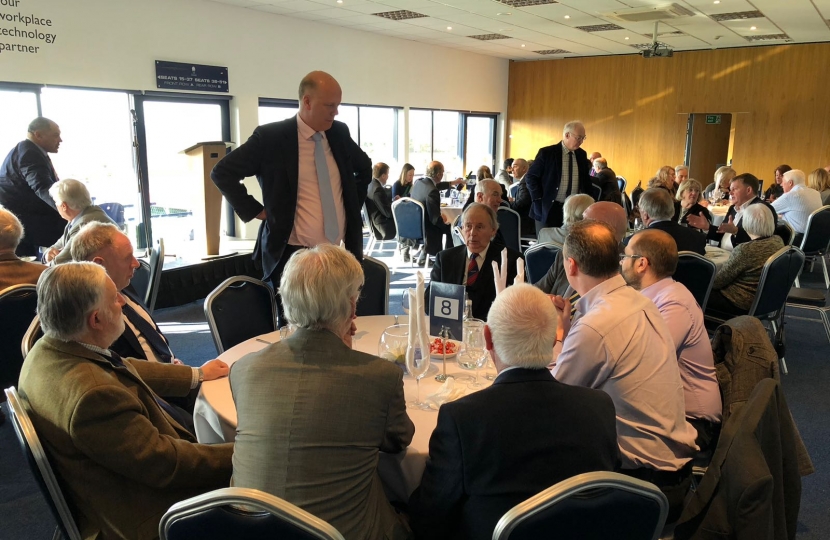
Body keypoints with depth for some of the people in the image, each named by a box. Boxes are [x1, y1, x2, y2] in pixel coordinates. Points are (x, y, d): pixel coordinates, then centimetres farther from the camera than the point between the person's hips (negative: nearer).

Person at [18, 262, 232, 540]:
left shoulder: (52, 349, -7)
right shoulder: (93, 394, -37)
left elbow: (126, 370, 10)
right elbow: (164, 464, -30)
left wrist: (196, 375, 15)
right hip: (147, 517, -9)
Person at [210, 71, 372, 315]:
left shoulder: (339, 133, 7)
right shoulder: (271, 137, -8)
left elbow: (365, 167, 25)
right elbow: (222, 173, -5)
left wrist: (353, 206, 16)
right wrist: (255, 211, -6)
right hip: (293, 257, -4)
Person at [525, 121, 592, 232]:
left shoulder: (582, 155, 9)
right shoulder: (547, 152, -7)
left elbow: (586, 179, 19)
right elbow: (531, 177, -5)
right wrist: (539, 201, -10)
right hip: (549, 209, -4)